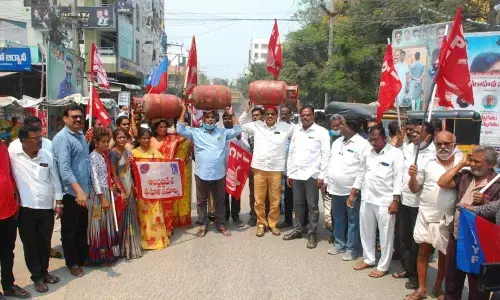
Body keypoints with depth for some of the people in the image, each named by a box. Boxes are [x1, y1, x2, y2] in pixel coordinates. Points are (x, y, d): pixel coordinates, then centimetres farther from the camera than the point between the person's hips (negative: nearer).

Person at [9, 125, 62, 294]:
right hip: (25, 209, -3)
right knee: (30, 244, 8)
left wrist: (59, 203, 7)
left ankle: (44, 272, 33)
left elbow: (55, 181, 7)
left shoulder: (48, 156, 1)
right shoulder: (13, 155, -9)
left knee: (45, 243, 15)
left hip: (46, 208, 3)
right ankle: (37, 277, 23)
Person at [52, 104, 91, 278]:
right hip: (71, 192, -8)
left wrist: (86, 189, 14)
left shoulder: (81, 135, 10)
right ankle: (72, 263, 21)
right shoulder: (62, 138, -16)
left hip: (84, 190, 8)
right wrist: (78, 190, -31)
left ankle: (83, 257, 33)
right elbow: (64, 168, -25)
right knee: (70, 230, 8)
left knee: (82, 227, 19)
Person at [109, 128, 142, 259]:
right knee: (122, 218, 0)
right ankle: (122, 248, 12)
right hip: (120, 189, -7)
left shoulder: (128, 152, 9)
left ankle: (131, 246, 24)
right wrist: (121, 191, -18)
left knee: (131, 218, 12)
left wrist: (134, 187, 9)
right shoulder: (113, 153, -11)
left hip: (130, 188, 7)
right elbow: (113, 174, -14)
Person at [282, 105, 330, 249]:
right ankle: (298, 230, 27)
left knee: (312, 205, 3)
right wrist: (289, 173, 10)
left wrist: (322, 176, -12)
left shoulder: (322, 132, -5)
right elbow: (291, 153, 13)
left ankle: (313, 234, 13)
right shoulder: (296, 131, 11)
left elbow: (325, 155, -7)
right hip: (296, 174, 5)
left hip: (312, 175, -5)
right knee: (298, 203, 14)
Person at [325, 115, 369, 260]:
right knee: (338, 218, 18)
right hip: (335, 188, 8)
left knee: (353, 221, 5)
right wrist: (327, 181, 16)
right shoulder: (337, 142, 12)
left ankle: (352, 248, 17)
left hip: (352, 190, -7)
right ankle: (339, 244, 32)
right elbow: (331, 162, 18)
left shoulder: (362, 144, -14)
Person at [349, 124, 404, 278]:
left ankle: (383, 266, 17)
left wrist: (395, 200, -15)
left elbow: (398, 178, -11)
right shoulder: (367, 152, 7)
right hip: (366, 199, 6)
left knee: (386, 235, 5)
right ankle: (369, 259, 33)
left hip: (385, 201, -6)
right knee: (366, 231, 16)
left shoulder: (395, 153, -9)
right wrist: (352, 194, 11)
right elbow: (361, 173, 13)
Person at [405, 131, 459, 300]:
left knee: (445, 254, 13)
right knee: (423, 251, 8)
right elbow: (414, 189, 5)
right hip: (426, 216, 0)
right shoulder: (427, 163, -1)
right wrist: (413, 176, -14)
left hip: (449, 218, 0)